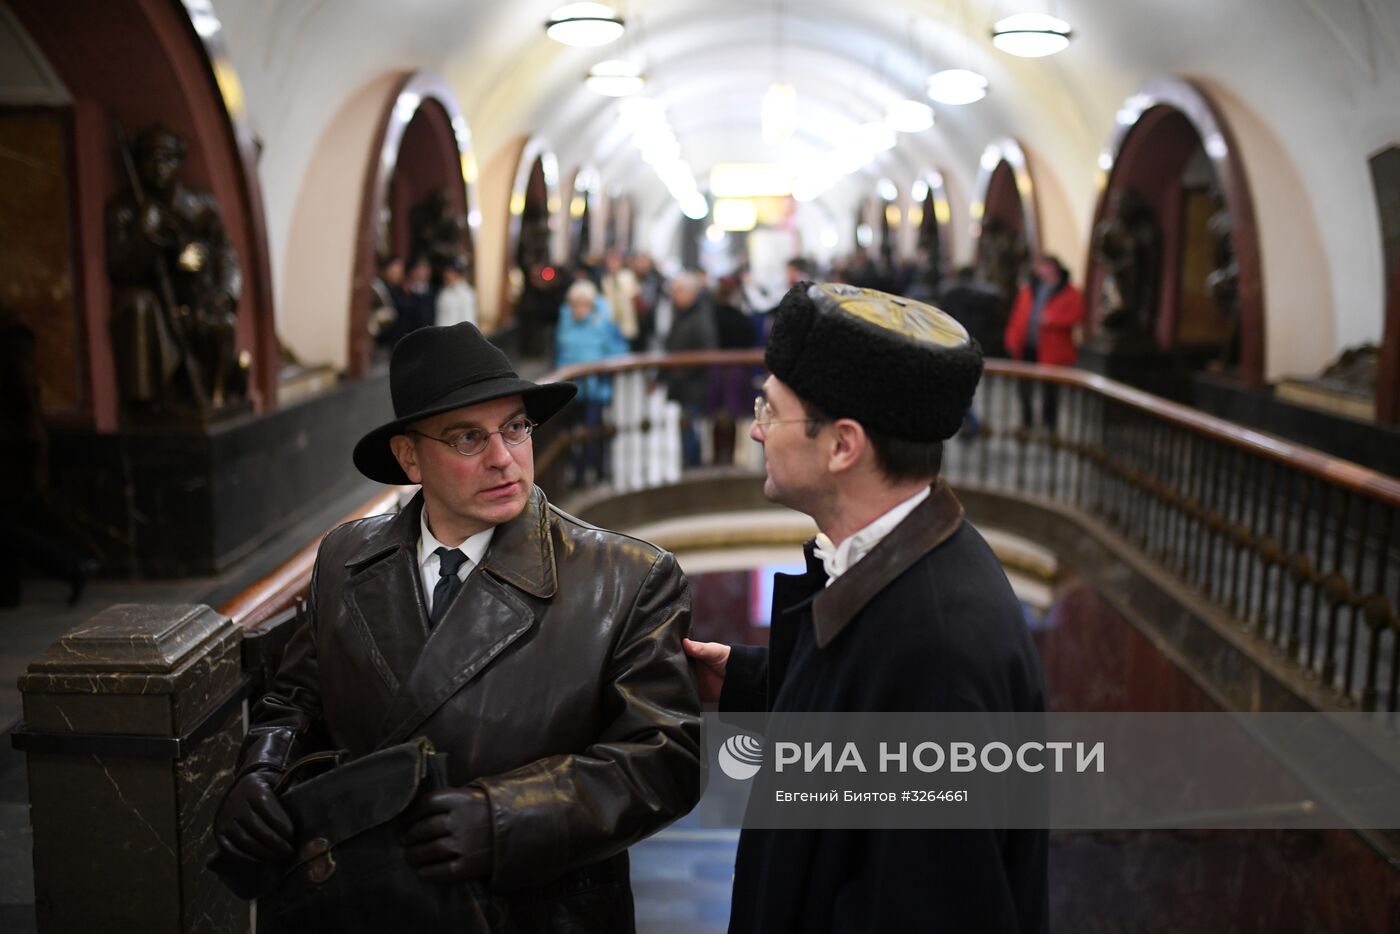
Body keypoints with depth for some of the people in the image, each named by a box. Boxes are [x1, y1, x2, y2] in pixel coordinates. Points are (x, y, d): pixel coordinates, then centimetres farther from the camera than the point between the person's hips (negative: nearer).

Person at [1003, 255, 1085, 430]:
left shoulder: (1070, 293, -2)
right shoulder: (1029, 289, 13)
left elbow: (1076, 315, -13)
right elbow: (1017, 315, 11)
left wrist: (1052, 320, -21)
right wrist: (1012, 338, 3)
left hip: (1050, 351, -5)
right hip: (1026, 348, 5)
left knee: (1049, 390, 3)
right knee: (1025, 387, 12)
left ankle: (1048, 427, 13)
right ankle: (1026, 423, 26)